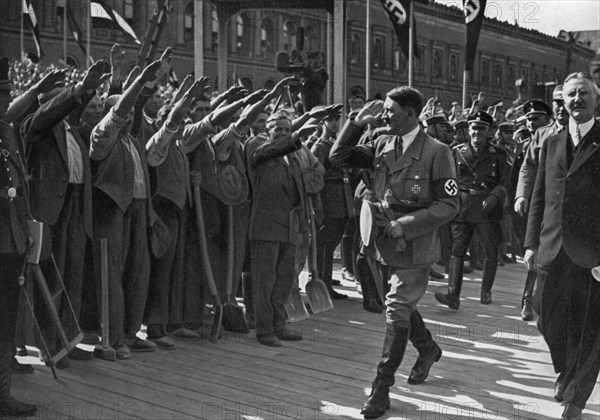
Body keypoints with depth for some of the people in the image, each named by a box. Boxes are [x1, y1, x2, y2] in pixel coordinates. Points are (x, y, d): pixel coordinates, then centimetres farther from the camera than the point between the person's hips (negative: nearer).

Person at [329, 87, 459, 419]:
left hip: (414, 246, -6)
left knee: (397, 312, -3)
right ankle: (427, 349, 47)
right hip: (385, 242, 6)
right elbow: (338, 157, 6)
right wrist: (356, 124, -6)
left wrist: (403, 226, -19)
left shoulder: (436, 152, -13)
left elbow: (449, 205, -13)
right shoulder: (382, 144, 3)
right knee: (402, 305, 20)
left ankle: (382, 387, 7)